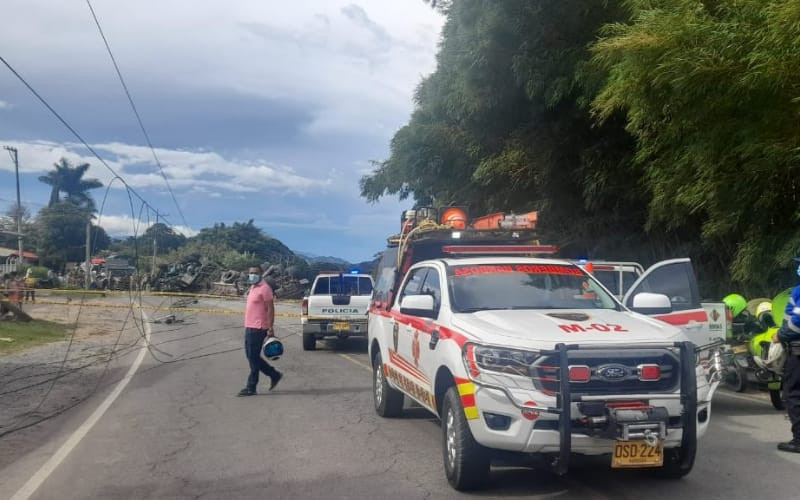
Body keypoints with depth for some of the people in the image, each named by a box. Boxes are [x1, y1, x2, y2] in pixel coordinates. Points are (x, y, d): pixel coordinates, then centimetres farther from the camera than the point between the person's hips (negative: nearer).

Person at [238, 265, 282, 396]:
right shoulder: (253, 288, 16)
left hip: (258, 328, -10)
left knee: (253, 357, -4)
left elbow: (270, 309, -15)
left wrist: (270, 328, -18)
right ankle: (274, 375, 24)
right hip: (249, 327, 10)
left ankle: (251, 387, 4)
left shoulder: (264, 288, -12)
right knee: (251, 356, 13)